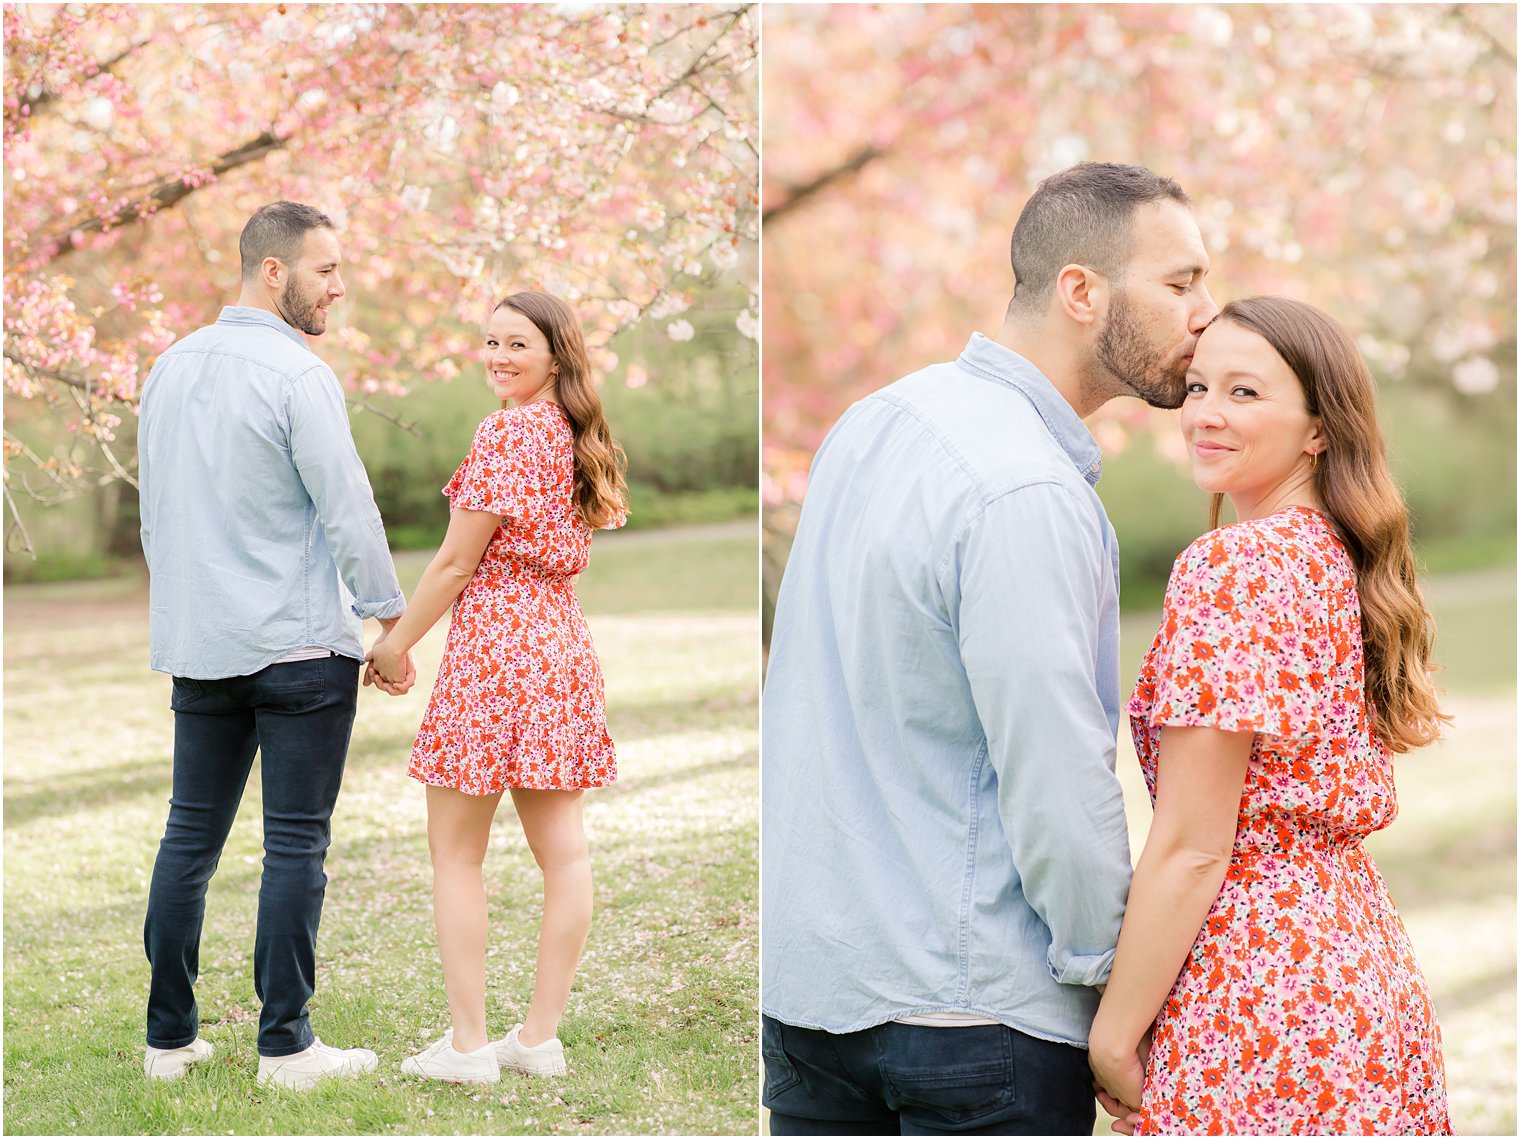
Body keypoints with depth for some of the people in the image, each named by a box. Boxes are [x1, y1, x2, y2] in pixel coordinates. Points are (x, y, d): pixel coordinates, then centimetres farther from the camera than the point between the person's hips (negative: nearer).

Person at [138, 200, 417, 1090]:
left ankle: (170, 1036, 14)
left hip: (197, 643, 7)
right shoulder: (298, 376, -13)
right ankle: (285, 1044, 2)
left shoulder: (172, 367, 10)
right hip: (299, 646, -7)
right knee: (296, 844, -1)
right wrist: (393, 621, -3)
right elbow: (349, 511, -13)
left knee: (191, 835, 10)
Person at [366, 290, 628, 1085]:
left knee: (455, 852, 0)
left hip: (493, 639, -8)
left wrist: (397, 644, -2)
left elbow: (457, 561, -13)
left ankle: (468, 1044, 1)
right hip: (562, 638, 9)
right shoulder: (574, 434, 13)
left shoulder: (504, 432, -13)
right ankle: (540, 1036, 12)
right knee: (560, 846, 7)